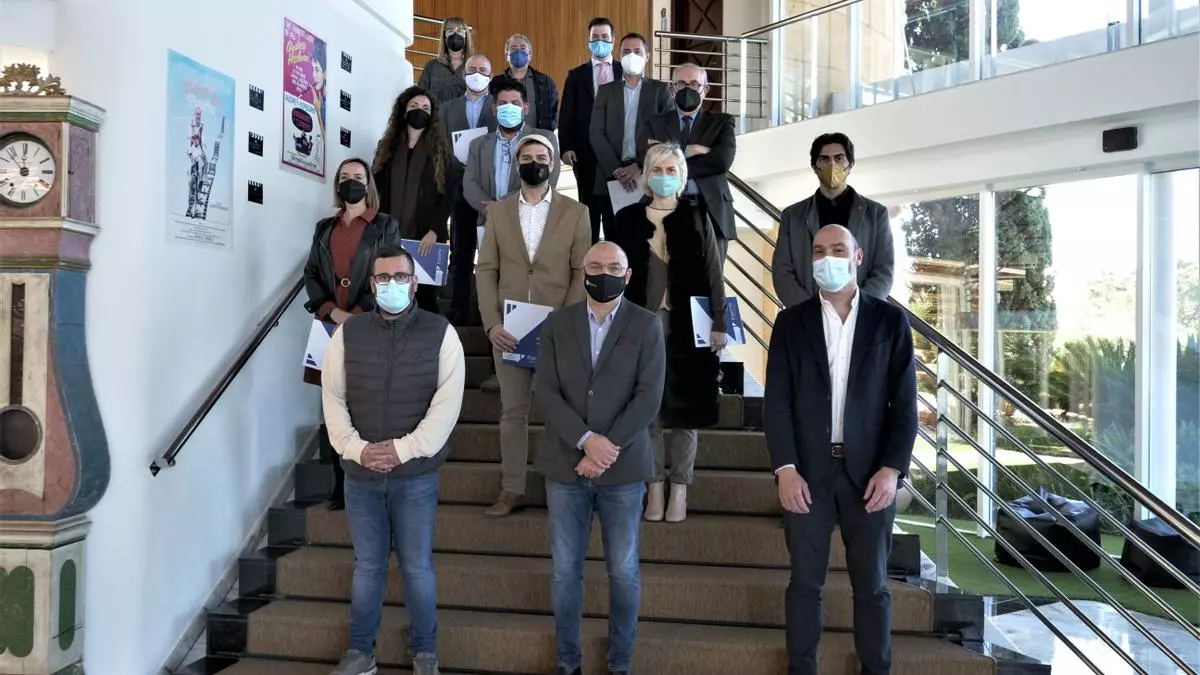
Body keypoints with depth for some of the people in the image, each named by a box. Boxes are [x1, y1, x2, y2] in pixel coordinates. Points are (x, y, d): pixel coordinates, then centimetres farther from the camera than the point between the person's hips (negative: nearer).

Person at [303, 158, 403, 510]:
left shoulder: (386, 225, 7)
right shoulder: (324, 227, 18)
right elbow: (311, 274, 10)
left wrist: (358, 316, -13)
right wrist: (333, 313, -7)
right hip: (332, 327, 4)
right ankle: (341, 490, 9)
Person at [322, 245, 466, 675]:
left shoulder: (440, 333, -5)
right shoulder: (348, 333, 2)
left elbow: (447, 401, -10)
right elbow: (333, 398, 0)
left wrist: (404, 449, -17)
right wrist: (356, 448, -13)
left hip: (416, 476, -2)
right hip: (360, 475, 2)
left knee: (417, 567, 8)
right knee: (367, 565, 14)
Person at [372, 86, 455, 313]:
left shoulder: (440, 151, 5)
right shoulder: (388, 147, 13)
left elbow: (448, 195, -2)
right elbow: (377, 190, 10)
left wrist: (433, 231, -14)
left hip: (425, 237, -2)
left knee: (425, 294, -2)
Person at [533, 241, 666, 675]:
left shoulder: (646, 325, 1)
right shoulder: (556, 325, 5)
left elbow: (649, 396, -7)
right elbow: (546, 392, -3)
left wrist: (607, 449, -14)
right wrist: (585, 439, -16)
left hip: (622, 468, -1)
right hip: (565, 465, 1)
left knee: (624, 571, 7)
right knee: (565, 570, 9)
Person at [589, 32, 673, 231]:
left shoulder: (660, 89, 9)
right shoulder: (606, 91, 12)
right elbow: (596, 133, 2)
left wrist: (640, 166, -13)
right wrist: (617, 170, -11)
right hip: (611, 176, 1)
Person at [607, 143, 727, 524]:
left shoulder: (696, 218, 3)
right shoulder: (627, 219, 6)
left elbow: (714, 275, 1)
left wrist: (719, 324, -5)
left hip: (686, 328, -1)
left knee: (684, 409, 4)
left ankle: (680, 490, 14)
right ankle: (655, 487, 16)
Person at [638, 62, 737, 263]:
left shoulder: (722, 122, 11)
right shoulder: (653, 123, 13)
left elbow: (723, 160, -8)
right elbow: (648, 162, -4)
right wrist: (689, 151, -9)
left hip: (711, 213, 0)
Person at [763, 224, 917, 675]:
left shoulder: (890, 320, 4)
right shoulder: (791, 322, 5)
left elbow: (905, 403, 1)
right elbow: (777, 402, 0)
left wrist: (892, 469, -9)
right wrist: (785, 469, -9)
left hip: (869, 472, 0)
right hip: (807, 472, 1)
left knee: (872, 585, 9)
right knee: (805, 583, 8)